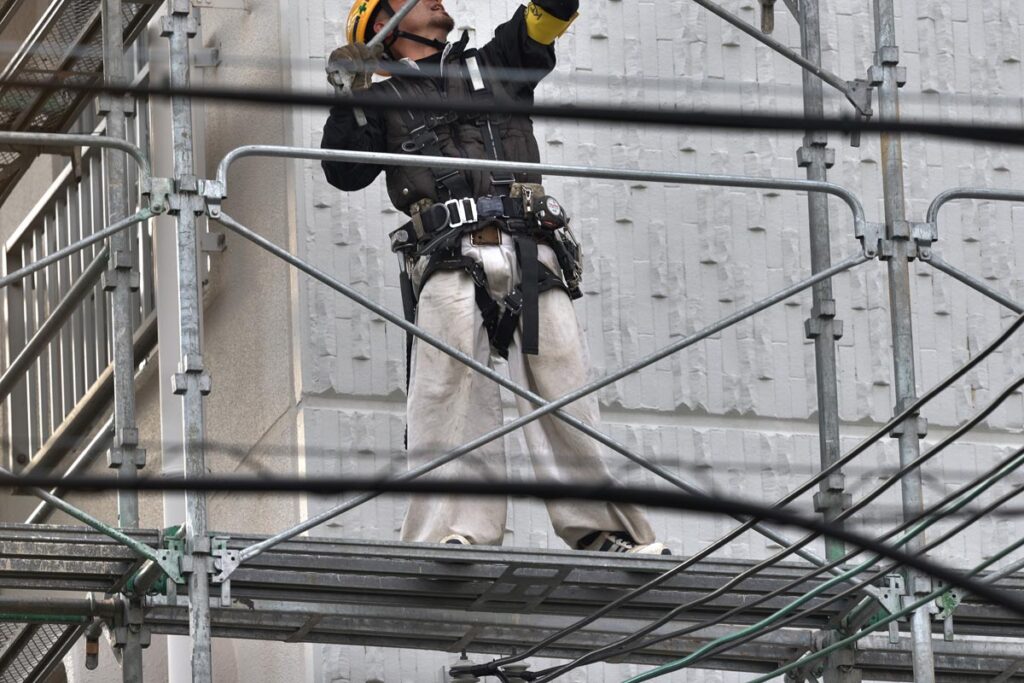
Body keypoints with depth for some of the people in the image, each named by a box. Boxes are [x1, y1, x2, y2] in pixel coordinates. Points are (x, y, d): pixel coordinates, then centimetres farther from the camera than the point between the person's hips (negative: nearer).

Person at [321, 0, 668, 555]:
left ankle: (608, 529, -7)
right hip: (449, 261, -2)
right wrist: (347, 99, 1)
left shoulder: (494, 66, 30)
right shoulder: (384, 102, 24)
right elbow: (345, 172, 12)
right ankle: (454, 529, -25)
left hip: (531, 257, 2)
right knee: (450, 391, -18)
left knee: (564, 394, -5)